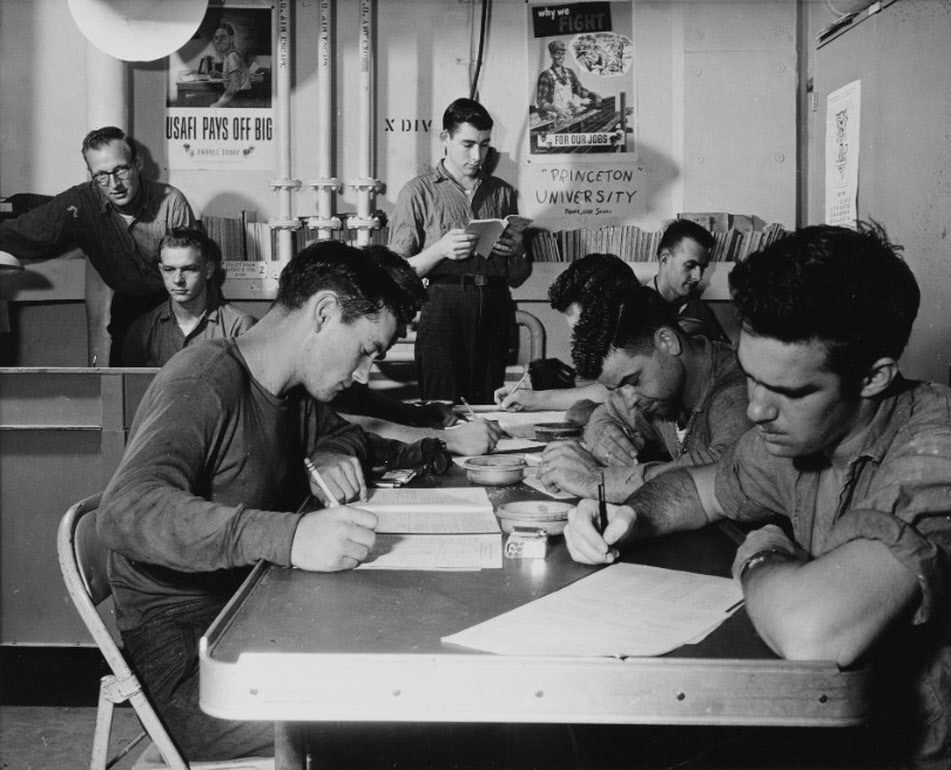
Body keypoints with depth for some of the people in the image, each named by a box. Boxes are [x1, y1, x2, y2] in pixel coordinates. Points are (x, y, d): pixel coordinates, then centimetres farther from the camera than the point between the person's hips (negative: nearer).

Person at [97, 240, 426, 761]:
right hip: (183, 656, -8)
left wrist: (330, 456, 3)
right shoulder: (205, 381, -18)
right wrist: (286, 536, -45)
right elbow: (126, 510, -32)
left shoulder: (292, 392, 9)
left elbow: (343, 432, 29)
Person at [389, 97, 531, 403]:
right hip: (443, 309, -3)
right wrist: (440, 249, -15)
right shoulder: (418, 192, 6)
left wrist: (516, 251, -3)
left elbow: (518, 277, 18)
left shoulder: (503, 192, 15)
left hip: (495, 311, 3)